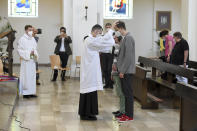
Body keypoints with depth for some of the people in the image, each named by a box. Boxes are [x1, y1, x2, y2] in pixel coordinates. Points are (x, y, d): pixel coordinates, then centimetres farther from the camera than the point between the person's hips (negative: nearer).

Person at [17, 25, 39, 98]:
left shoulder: (33, 39, 12)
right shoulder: (22, 39, -7)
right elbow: (19, 50, -9)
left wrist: (35, 53, -3)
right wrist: (28, 53, -15)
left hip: (32, 60, 6)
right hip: (25, 60, -6)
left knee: (32, 76, 8)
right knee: (26, 76, -6)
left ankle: (32, 92, 15)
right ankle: (25, 93, 1)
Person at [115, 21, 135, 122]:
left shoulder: (128, 38, -15)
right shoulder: (126, 37, 15)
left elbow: (128, 56, -20)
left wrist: (123, 71, -17)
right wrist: (119, 68, 17)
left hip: (127, 71, -9)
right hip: (124, 71, 9)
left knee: (128, 93, -4)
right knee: (125, 93, 13)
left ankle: (129, 116, 2)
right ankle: (127, 113, 20)